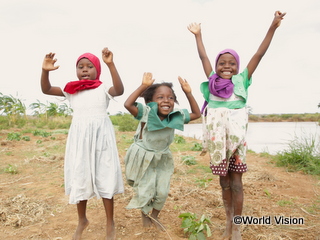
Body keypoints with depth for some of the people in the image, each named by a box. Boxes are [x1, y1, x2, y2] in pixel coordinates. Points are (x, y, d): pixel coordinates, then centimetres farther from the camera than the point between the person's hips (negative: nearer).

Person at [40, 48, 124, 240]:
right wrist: (45, 71, -15)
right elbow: (46, 90, 2)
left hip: (101, 137, -4)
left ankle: (110, 223, 19)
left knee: (104, 178, 3)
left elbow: (119, 90, -24)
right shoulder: (72, 90, 7)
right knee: (79, 178, 12)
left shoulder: (103, 89, -3)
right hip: (79, 138, 4)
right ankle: (82, 220, 33)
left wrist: (111, 64, -32)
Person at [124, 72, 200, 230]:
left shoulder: (176, 116, -10)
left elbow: (196, 114, -1)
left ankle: (154, 216, 35)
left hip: (162, 159, 4)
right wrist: (143, 86, -37)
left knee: (162, 192, 8)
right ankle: (145, 215, 35)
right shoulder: (146, 113, -23)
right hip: (144, 159, -4)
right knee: (145, 192, 4)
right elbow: (128, 104, -38)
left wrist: (188, 93, -10)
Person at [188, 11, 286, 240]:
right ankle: (229, 221, 29)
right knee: (224, 181, 12)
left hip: (236, 138, -2)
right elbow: (203, 57, 15)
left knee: (236, 182, 5)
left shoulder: (242, 80, 4)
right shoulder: (213, 80, 7)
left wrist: (273, 26, 0)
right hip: (217, 138, 2)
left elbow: (259, 54, 1)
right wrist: (198, 35, 21)